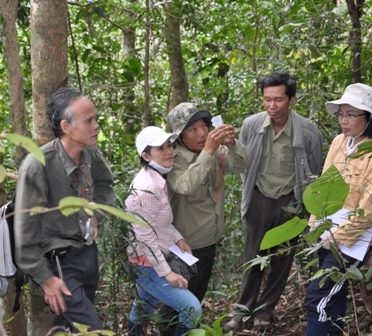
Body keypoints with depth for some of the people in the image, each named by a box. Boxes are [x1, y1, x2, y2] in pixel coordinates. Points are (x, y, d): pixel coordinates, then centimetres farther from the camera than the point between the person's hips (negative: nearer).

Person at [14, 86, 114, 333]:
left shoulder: (90, 153, -7)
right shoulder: (38, 166, -27)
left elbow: (105, 182, 19)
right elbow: (26, 230, -20)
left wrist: (96, 215, 3)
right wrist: (45, 278, -15)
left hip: (88, 251, 7)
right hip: (60, 262, -7)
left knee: (71, 324, 21)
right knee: (92, 329, -8)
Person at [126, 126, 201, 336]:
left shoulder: (158, 178, 1)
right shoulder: (147, 188, -29)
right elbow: (145, 236, -27)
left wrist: (178, 238, -1)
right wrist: (166, 272, -23)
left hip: (150, 259, 10)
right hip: (146, 262, -10)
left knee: (146, 306, 31)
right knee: (192, 309, -11)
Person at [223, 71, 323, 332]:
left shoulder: (308, 132, -19)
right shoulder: (251, 125, -13)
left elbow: (314, 175, -4)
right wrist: (250, 195, 10)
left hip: (290, 203, -1)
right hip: (259, 200, 1)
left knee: (282, 259, 13)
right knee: (253, 258, 12)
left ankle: (265, 310, 31)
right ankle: (244, 310, 26)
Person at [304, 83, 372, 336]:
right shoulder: (339, 142, 3)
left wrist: (339, 236, -14)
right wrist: (316, 225, 8)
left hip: (350, 239, -7)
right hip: (327, 233, 7)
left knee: (318, 297, -10)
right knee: (333, 293, 17)